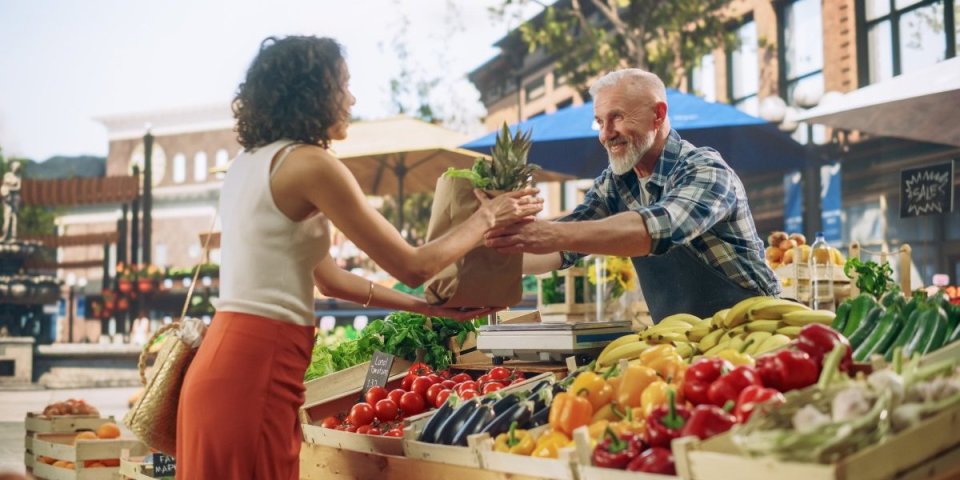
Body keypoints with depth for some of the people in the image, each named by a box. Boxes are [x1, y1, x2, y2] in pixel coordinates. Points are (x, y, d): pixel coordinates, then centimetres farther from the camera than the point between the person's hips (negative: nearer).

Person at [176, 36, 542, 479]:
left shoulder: (250, 162, 15)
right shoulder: (310, 163, -12)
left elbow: (328, 277, 18)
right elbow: (412, 266, -9)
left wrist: (429, 308, 21)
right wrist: (487, 218, 6)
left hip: (229, 359, 9)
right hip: (257, 367, -9)